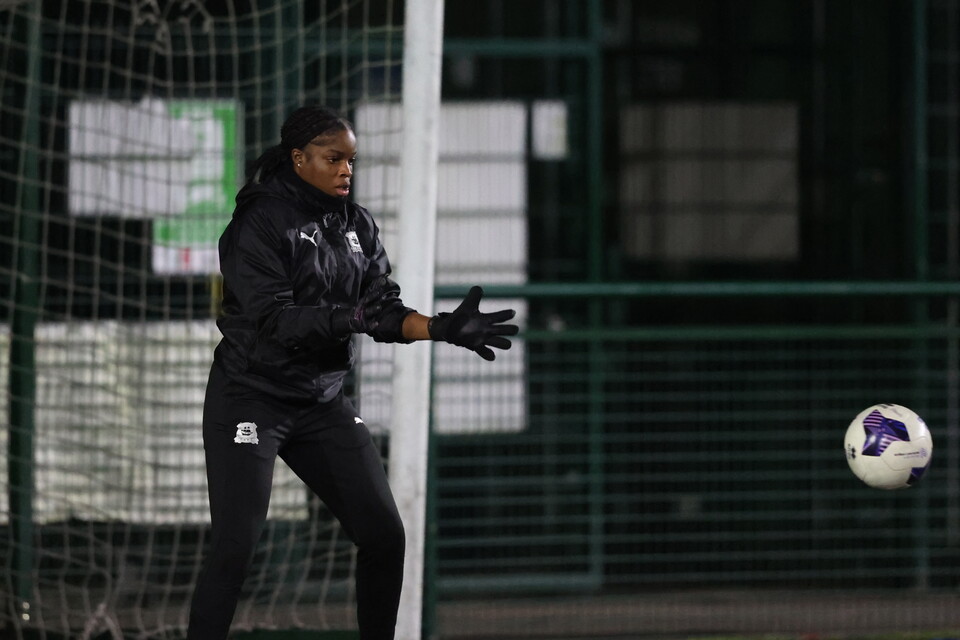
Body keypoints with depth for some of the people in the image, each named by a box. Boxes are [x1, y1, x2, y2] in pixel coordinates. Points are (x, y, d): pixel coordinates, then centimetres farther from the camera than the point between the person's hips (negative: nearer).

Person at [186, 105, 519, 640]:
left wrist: (439, 328, -18)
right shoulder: (260, 223, -14)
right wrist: (355, 318, -36)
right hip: (251, 399, -6)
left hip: (323, 402, 6)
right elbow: (275, 319, -23)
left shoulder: (357, 225, 6)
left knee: (384, 534, 2)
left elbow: (386, 308, 0)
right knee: (235, 546, -14)